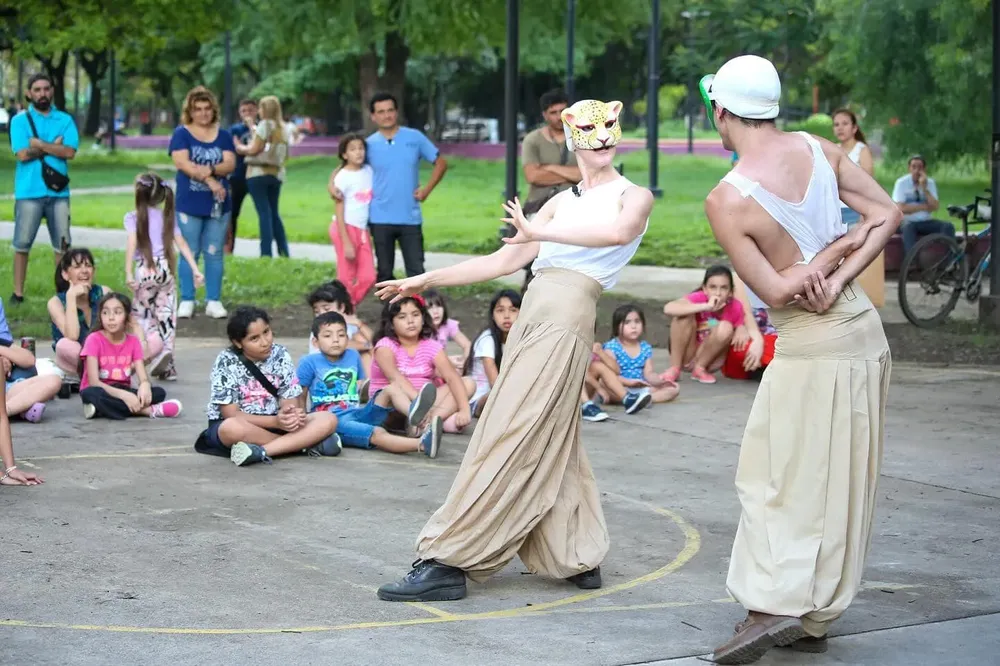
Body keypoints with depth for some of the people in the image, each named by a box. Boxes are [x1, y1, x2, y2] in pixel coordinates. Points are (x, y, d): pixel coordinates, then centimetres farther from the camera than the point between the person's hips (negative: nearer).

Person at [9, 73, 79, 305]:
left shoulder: (65, 120, 8)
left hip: (58, 192, 2)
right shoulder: (20, 120, 3)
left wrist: (39, 144, -10)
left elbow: (70, 152, -6)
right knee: (22, 244, 0)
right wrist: (54, 146, -5)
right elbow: (23, 154, -10)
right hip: (29, 192, -2)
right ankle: (18, 293, 6)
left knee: (62, 245, 4)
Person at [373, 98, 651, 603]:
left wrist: (540, 232, -15)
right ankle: (579, 557, 18)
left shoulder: (634, 196, 7)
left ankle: (447, 562, -11)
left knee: (510, 442, -10)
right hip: (533, 311, 7)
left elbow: (619, 231, -18)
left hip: (565, 317, -7)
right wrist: (427, 280, 20)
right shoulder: (562, 202, 24)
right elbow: (504, 261, 22)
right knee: (548, 444, 7)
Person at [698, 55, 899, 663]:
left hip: (811, 348, -6)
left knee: (778, 477, 4)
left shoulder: (726, 201, -17)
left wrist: (839, 247, -6)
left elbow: (775, 291, -18)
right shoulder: (818, 150, -1)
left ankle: (773, 605, -8)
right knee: (839, 480, 11)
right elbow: (888, 214, 0)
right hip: (864, 330, 6)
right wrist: (837, 278, -7)